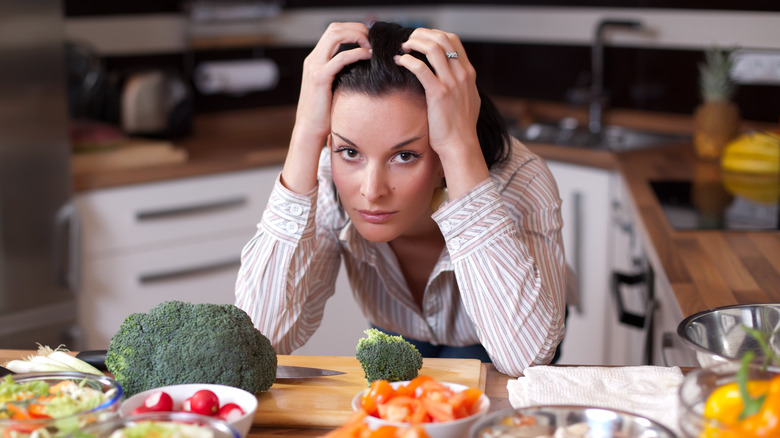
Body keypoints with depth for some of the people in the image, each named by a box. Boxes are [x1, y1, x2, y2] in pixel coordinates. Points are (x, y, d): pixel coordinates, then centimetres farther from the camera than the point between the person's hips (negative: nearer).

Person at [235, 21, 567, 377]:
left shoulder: (518, 181, -34)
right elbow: (262, 337, -37)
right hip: (400, 343, 3)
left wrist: (461, 148, -49)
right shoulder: (323, 180, -27)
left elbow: (526, 354, -47)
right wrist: (305, 138, -41)